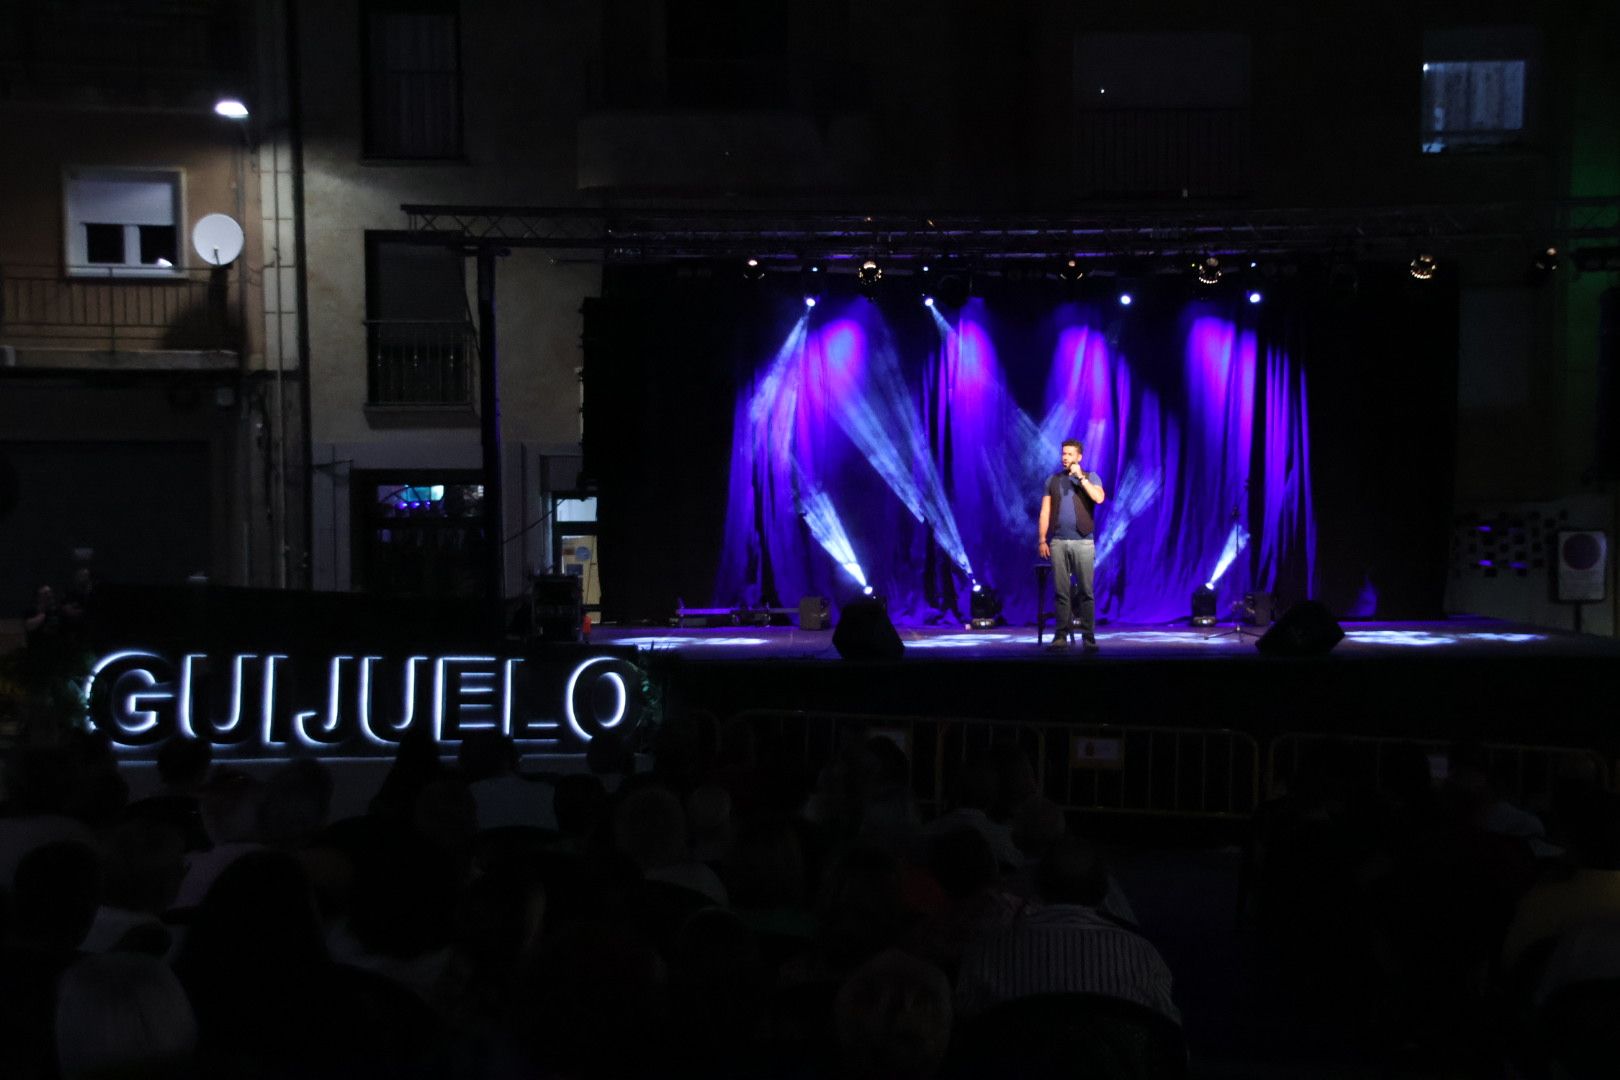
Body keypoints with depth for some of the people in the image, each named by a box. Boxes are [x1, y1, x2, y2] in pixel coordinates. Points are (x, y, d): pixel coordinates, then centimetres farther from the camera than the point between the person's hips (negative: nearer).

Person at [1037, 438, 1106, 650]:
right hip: (1058, 542, 2)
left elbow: (1099, 498, -15)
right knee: (1062, 591, 2)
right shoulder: (1053, 480, 12)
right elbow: (1045, 512, 10)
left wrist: (1081, 477, -13)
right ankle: (1061, 635, 4)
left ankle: (1088, 637, 0)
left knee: (1086, 591, -3)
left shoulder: (1091, 478, 5)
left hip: (1083, 542, -2)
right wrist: (1042, 540, 3)